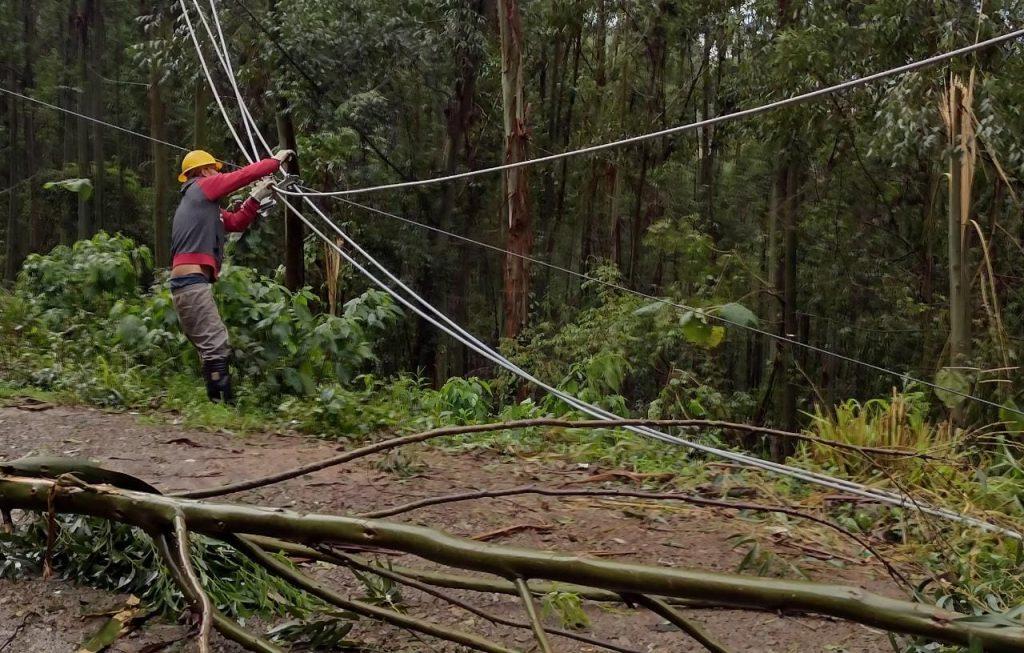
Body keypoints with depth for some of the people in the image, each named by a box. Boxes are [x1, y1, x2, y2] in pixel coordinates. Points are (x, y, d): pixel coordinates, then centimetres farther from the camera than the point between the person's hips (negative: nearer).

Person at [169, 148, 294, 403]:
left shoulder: (206, 205, 27)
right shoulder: (202, 187, 2)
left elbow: (236, 222, 29)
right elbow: (244, 175, 0)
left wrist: (256, 197, 21)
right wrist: (275, 160, 12)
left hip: (191, 283, 10)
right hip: (193, 281, -10)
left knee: (214, 347, 11)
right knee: (216, 347, -14)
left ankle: (218, 404, 11)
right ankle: (222, 404, -18)